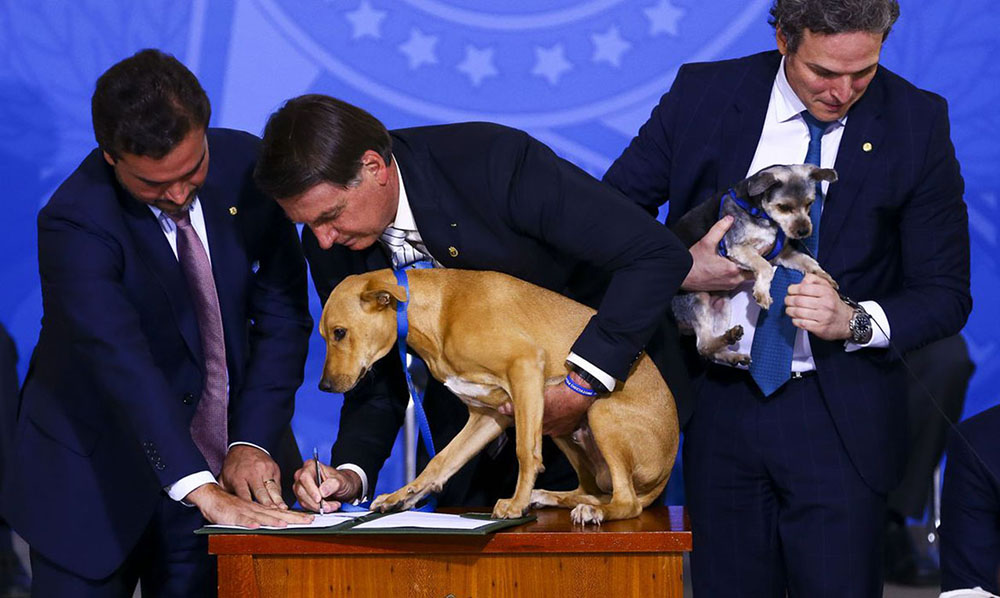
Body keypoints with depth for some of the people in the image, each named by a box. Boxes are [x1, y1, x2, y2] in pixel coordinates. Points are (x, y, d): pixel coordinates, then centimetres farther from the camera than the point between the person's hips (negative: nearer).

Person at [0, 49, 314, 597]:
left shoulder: (246, 167, -8)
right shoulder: (74, 223, -23)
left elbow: (282, 314, -2)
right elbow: (121, 363, -34)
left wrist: (251, 442, -14)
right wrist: (203, 491, -44)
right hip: (94, 483, -3)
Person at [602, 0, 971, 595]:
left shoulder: (917, 122, -6)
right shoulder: (703, 94, -2)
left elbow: (946, 295, -2)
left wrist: (855, 322, -20)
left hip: (839, 419, -2)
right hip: (721, 406, 2)